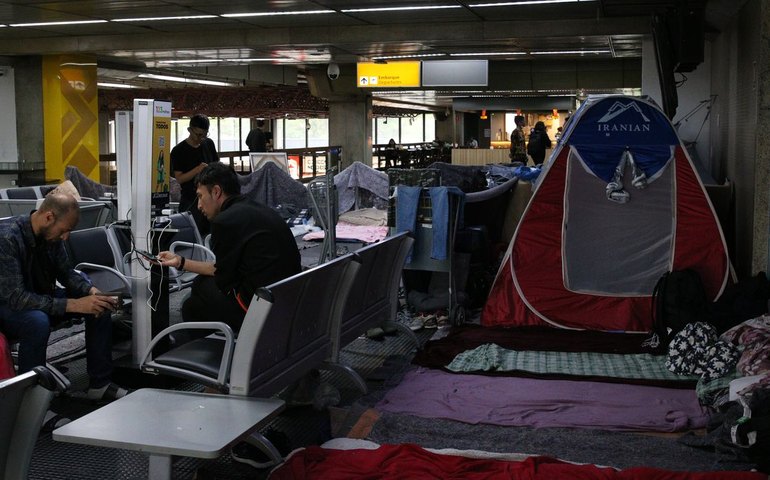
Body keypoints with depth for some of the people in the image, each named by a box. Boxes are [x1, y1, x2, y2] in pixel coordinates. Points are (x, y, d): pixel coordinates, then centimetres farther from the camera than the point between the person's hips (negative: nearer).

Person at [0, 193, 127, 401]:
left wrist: (93, 292, -16)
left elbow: (66, 273, 5)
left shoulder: (50, 234, -8)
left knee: (101, 305, -6)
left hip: (42, 297, 8)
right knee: (38, 322, -38)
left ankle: (100, 383, 0)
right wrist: (74, 305, -36)